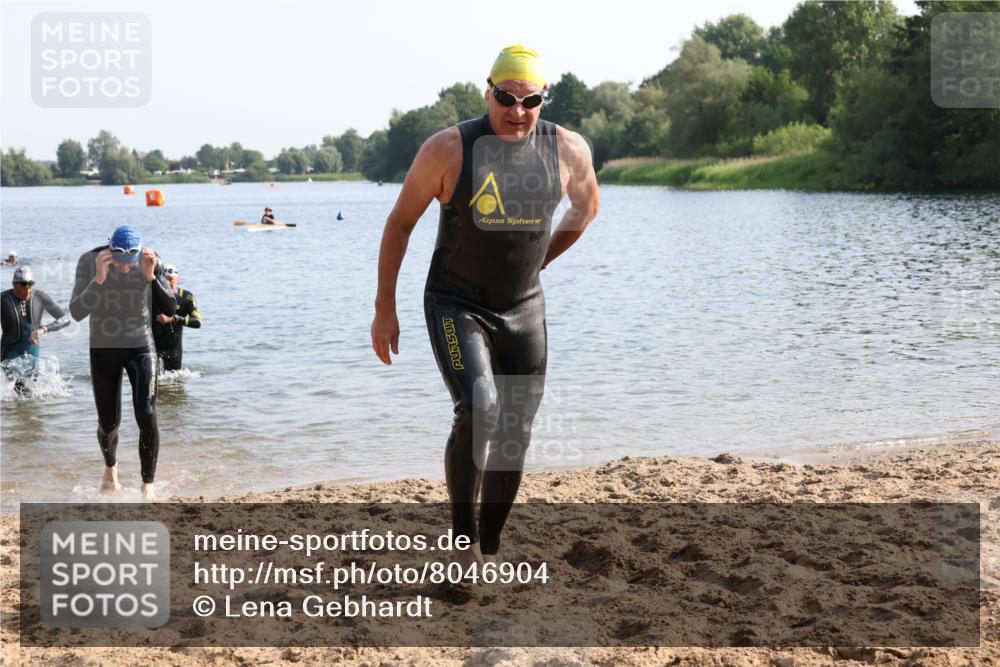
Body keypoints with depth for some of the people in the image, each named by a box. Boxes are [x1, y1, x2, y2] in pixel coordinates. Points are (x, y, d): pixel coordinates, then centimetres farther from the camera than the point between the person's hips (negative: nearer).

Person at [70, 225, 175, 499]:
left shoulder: (150, 261, -16)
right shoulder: (88, 261, -19)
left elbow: (170, 308, -17)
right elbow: (76, 313, -25)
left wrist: (151, 277, -32)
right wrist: (98, 279, -39)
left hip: (141, 348, 0)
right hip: (103, 350, 0)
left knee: (146, 415, -17)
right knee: (108, 423, 8)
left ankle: (148, 485, -4)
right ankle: (111, 468, 41)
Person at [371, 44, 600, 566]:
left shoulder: (567, 150, -7)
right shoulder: (449, 149, -15)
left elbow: (586, 206, 16)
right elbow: (400, 223, -5)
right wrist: (384, 309, -5)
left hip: (523, 310, 4)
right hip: (456, 305, -4)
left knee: (514, 437, 8)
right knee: (479, 411, -25)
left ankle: (488, 553, 25)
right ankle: (463, 537, -5)